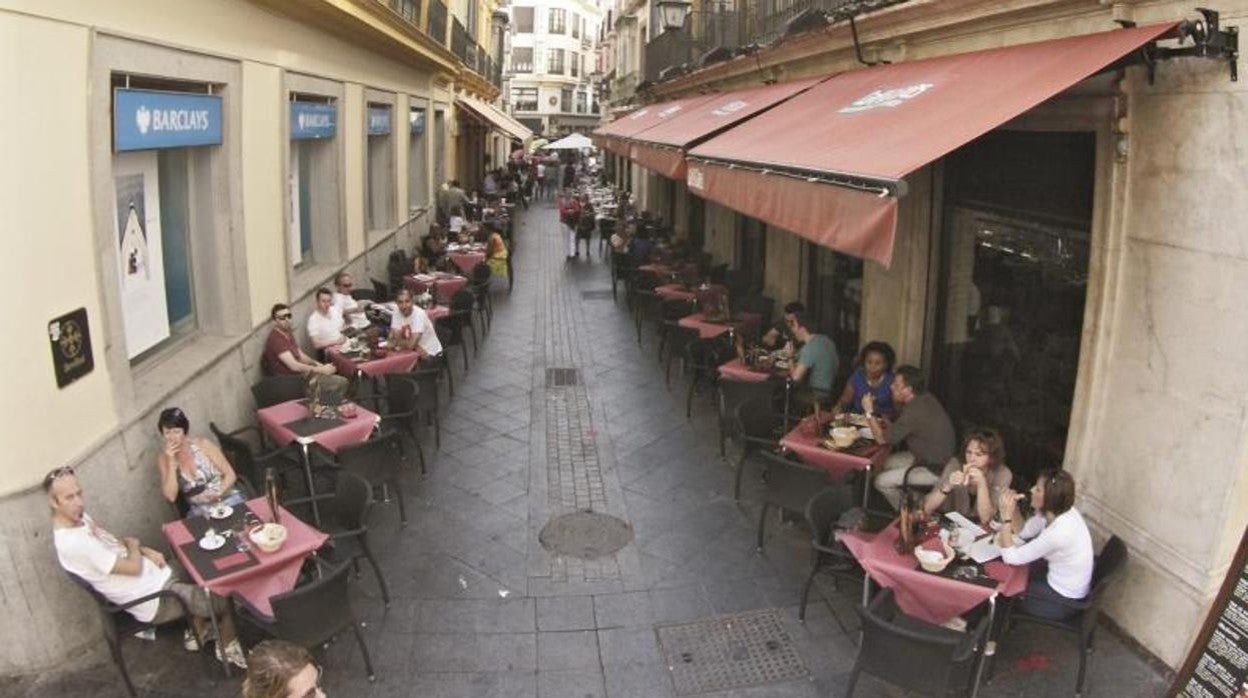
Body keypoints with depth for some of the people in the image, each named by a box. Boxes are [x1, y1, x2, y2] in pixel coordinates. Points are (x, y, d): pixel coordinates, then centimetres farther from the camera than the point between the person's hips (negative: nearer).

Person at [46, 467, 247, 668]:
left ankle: (197, 632, 30)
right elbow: (133, 567, -25)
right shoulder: (73, 543, -30)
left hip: (156, 575, 9)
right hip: (156, 600, -9)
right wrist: (133, 545, -5)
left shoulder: (79, 518, -1)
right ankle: (228, 646, 26)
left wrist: (146, 551, -1)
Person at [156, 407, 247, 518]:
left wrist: (218, 494, -18)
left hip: (229, 499, -1)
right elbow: (171, 497, -9)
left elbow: (230, 474, -1)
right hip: (200, 509, 1)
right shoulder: (163, 458, 2)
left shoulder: (203, 445, -3)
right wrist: (171, 462, -13)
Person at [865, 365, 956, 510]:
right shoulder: (924, 398, -2)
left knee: (881, 481, -9)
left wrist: (869, 412, -15)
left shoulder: (914, 411, -30)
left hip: (936, 470, -10)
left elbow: (882, 439, -23)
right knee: (883, 463, 14)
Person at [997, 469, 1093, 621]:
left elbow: (1010, 557, -29)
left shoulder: (1058, 532, -37)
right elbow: (1023, 532, 6)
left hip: (1064, 600, -8)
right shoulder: (1059, 510, -11)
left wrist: (1006, 516, -30)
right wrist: (1014, 507, -12)